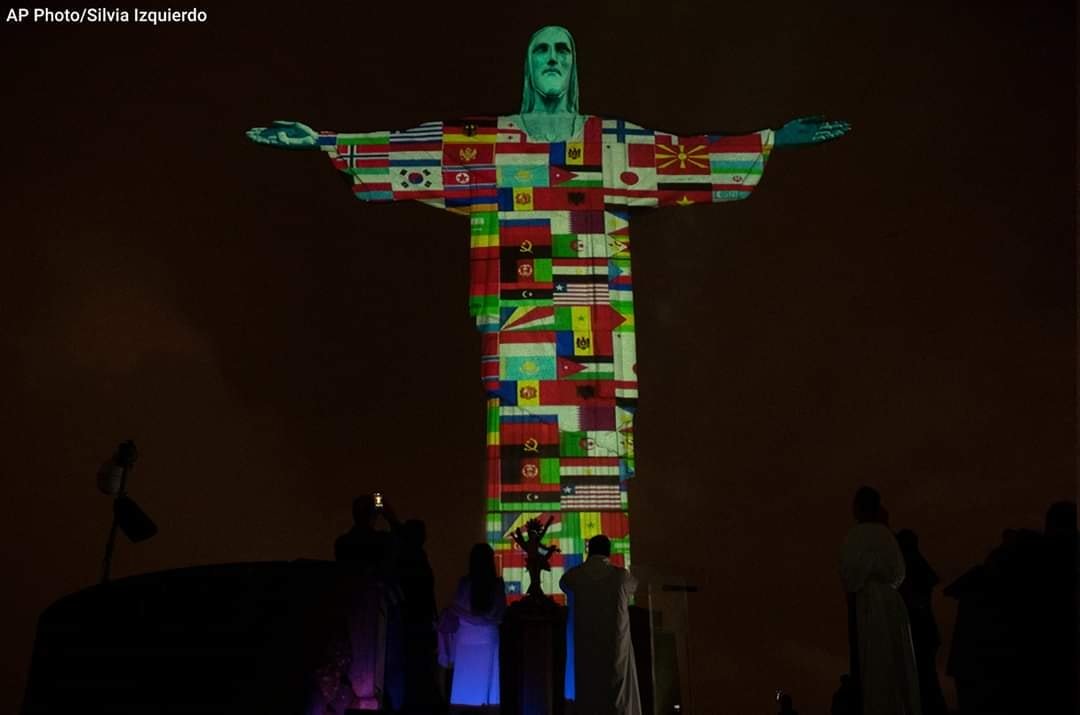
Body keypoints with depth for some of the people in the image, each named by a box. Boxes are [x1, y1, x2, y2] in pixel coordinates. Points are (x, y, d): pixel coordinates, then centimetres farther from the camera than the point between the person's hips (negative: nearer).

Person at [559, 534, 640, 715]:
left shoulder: (574, 575, 1)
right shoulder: (621, 575, -1)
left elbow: (563, 584, 24)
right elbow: (634, 585, 22)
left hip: (586, 647, 1)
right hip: (617, 646, -1)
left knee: (588, 697, 4)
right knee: (619, 696, 1)